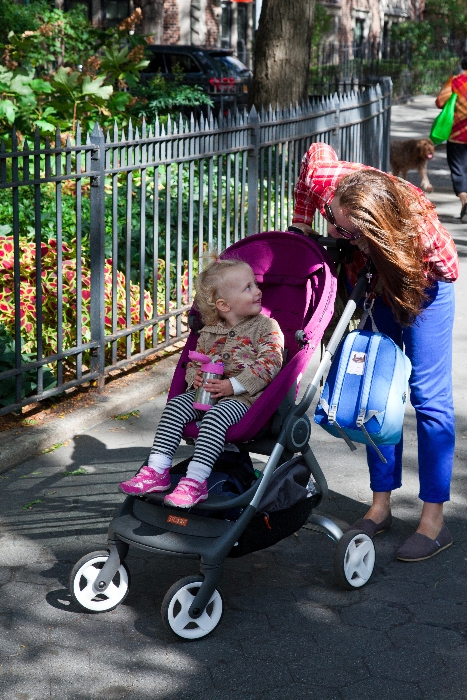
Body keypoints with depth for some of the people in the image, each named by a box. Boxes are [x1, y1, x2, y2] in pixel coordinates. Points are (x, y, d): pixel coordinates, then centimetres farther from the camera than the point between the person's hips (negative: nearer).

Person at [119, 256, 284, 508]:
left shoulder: (266, 327, -1)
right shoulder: (209, 333, 13)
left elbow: (269, 364, -12)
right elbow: (194, 362, 21)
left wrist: (233, 385, -20)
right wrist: (196, 377, -5)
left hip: (243, 397, -6)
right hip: (207, 393, 6)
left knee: (216, 415, -32)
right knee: (176, 405, -15)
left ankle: (195, 481, -36)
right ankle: (157, 471, -18)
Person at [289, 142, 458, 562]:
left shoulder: (420, 231, -43)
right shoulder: (324, 177, -33)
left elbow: (447, 269, -26)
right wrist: (301, 228, -11)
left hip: (419, 286, -4)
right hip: (371, 283, 5)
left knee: (428, 394, -4)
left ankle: (434, 520, 2)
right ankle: (381, 505, 15)